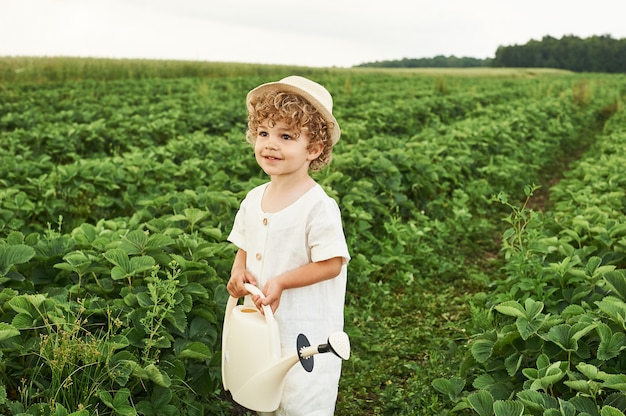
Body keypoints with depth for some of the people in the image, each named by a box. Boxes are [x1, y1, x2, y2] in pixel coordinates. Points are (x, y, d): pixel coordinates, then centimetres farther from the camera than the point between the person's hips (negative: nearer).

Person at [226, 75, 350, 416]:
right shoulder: (254, 199, 2)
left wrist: (280, 282, -24)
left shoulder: (318, 206, -20)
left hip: (306, 331, -7)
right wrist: (239, 270, -6)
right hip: (259, 323, 7)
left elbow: (331, 264, -19)